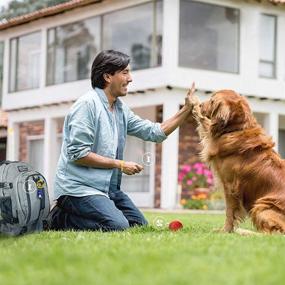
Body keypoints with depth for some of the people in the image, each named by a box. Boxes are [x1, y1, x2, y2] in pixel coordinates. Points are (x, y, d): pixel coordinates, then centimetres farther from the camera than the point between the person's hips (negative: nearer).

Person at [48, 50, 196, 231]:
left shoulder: (121, 109, 11)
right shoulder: (87, 104, -14)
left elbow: (155, 132, 13)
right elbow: (78, 154, -20)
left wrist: (187, 110, 5)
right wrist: (120, 165, -14)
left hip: (109, 187, 9)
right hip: (79, 187, -9)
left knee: (140, 225, 10)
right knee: (118, 226, -25)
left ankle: (74, 215, 15)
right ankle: (61, 219, -4)